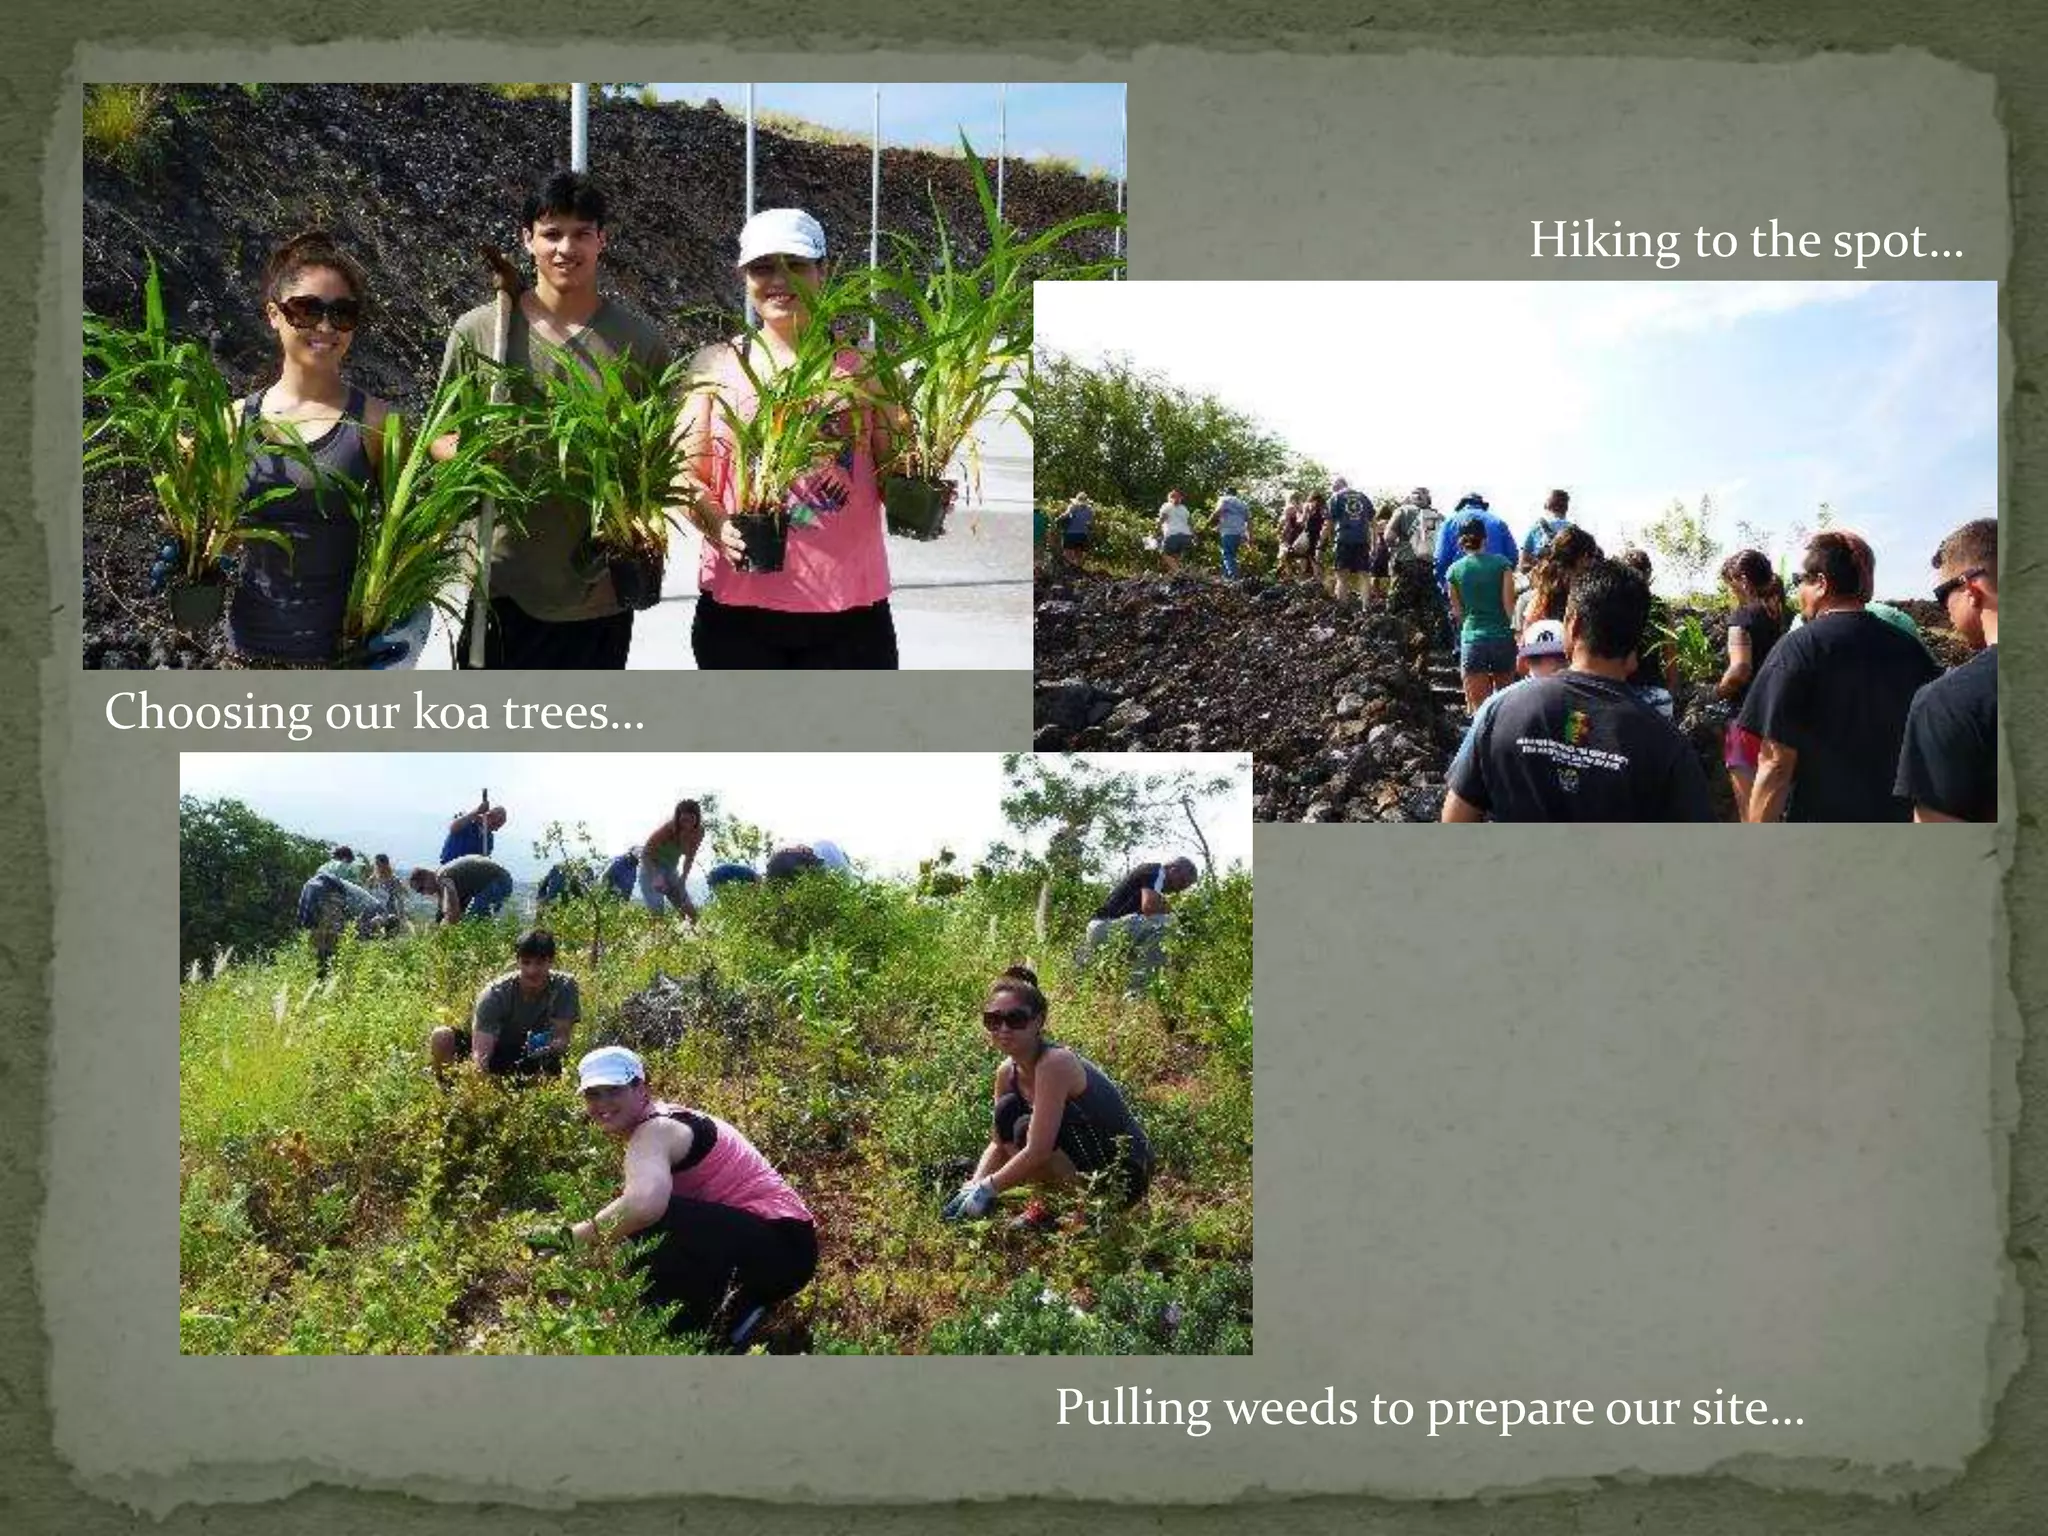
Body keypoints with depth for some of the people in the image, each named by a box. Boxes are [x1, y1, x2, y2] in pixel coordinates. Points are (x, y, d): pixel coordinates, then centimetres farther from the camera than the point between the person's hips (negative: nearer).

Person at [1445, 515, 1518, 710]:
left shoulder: (1454, 570, 2)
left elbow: (1457, 612, 10)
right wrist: (1517, 633, 8)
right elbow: (1510, 605, -2)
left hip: (1472, 639, -1)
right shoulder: (1502, 563, 0)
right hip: (1503, 637, 1)